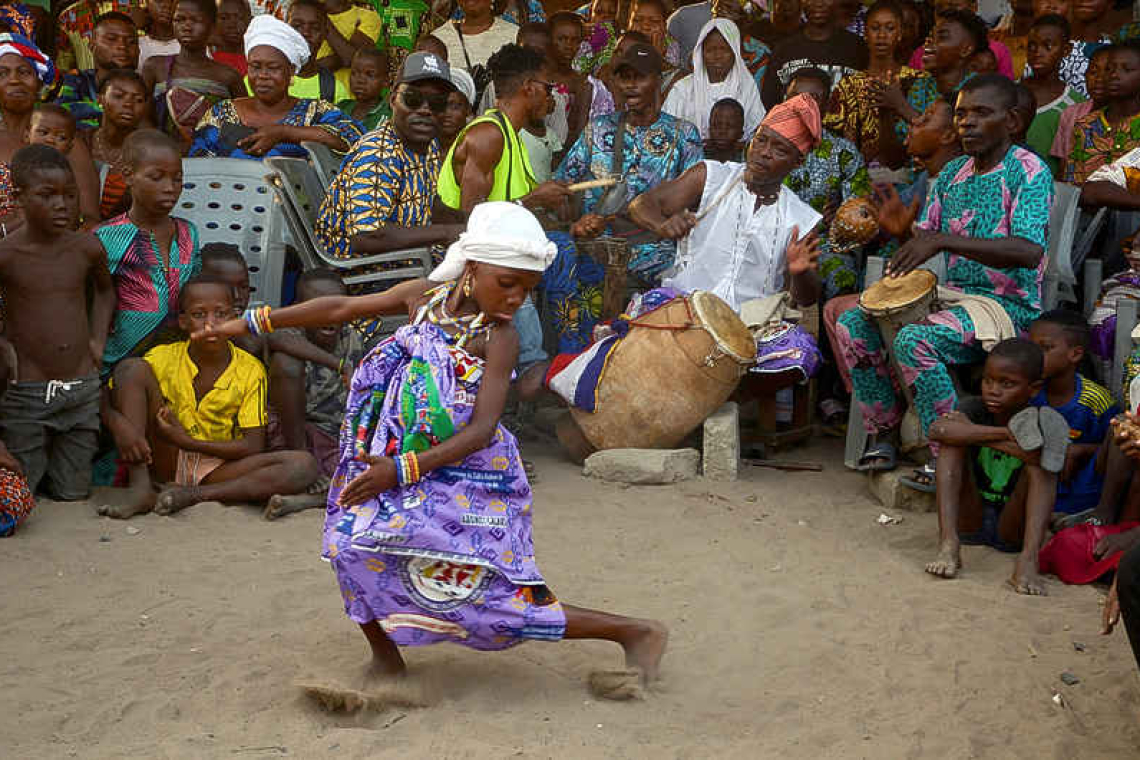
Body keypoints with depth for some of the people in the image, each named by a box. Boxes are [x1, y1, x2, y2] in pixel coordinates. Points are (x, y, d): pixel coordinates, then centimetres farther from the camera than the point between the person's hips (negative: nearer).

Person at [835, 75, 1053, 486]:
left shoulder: (1028, 171, -12)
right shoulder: (952, 172, 11)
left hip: (1008, 305, -8)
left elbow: (1029, 251, -27)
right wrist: (904, 227, -13)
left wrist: (943, 240, -35)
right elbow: (926, 234, 13)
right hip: (951, 295, 8)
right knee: (851, 323, -6)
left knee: (914, 340, -32)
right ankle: (884, 435, 4)